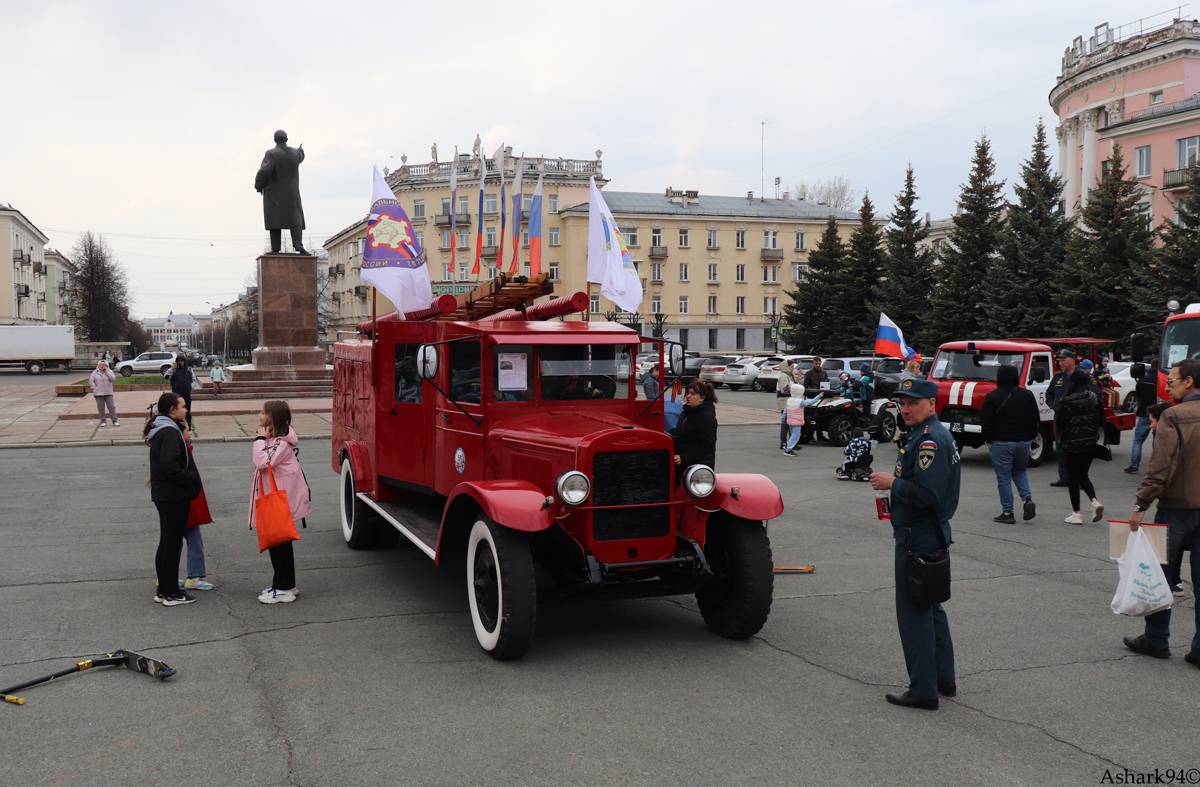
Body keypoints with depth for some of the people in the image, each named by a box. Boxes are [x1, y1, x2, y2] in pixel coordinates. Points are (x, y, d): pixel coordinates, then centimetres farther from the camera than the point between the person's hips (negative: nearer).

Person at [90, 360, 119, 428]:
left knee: (111, 407, -3)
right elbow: (91, 380, 3)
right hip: (98, 393, 0)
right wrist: (94, 388, -6)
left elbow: (113, 378, -11)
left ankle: (114, 421, 0)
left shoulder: (109, 371, 5)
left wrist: (106, 371, -10)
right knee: (100, 408, 3)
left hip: (108, 392, 0)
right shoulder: (95, 372, 7)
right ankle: (102, 421, 11)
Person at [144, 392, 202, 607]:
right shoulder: (170, 432, -18)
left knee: (166, 542, 16)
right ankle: (171, 594, 6)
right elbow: (170, 467, -25)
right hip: (174, 497, -10)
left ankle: (163, 590, 24)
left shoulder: (160, 431, 13)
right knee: (173, 543, -2)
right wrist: (193, 480, -17)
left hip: (163, 495, 10)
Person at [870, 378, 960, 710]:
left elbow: (926, 493, -28)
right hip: (931, 534, 11)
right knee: (931, 608, 19)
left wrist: (892, 483, -17)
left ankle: (923, 690, 3)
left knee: (913, 612, -4)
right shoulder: (933, 434, 15)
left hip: (918, 538, -11)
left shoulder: (929, 440, -20)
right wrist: (895, 486, 9)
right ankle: (944, 679, 30)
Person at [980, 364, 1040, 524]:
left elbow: (986, 422, -8)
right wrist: (1030, 437, 18)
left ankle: (1007, 513, 4)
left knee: (1003, 478, 3)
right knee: (1020, 472, 23)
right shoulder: (1027, 395, 4)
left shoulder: (992, 397, -9)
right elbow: (1036, 420, 8)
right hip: (1024, 441, 4)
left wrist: (988, 440, 5)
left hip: (1001, 443, -4)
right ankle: (1027, 499, 0)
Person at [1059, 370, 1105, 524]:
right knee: (1083, 475, 18)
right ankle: (1095, 502, -5)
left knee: (1073, 477, 5)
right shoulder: (1094, 398, -1)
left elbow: (1060, 423, -5)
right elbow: (1101, 420, 5)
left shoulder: (1066, 401, -12)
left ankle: (1076, 514, 6)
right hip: (1090, 443, 4)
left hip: (1072, 443, -4)